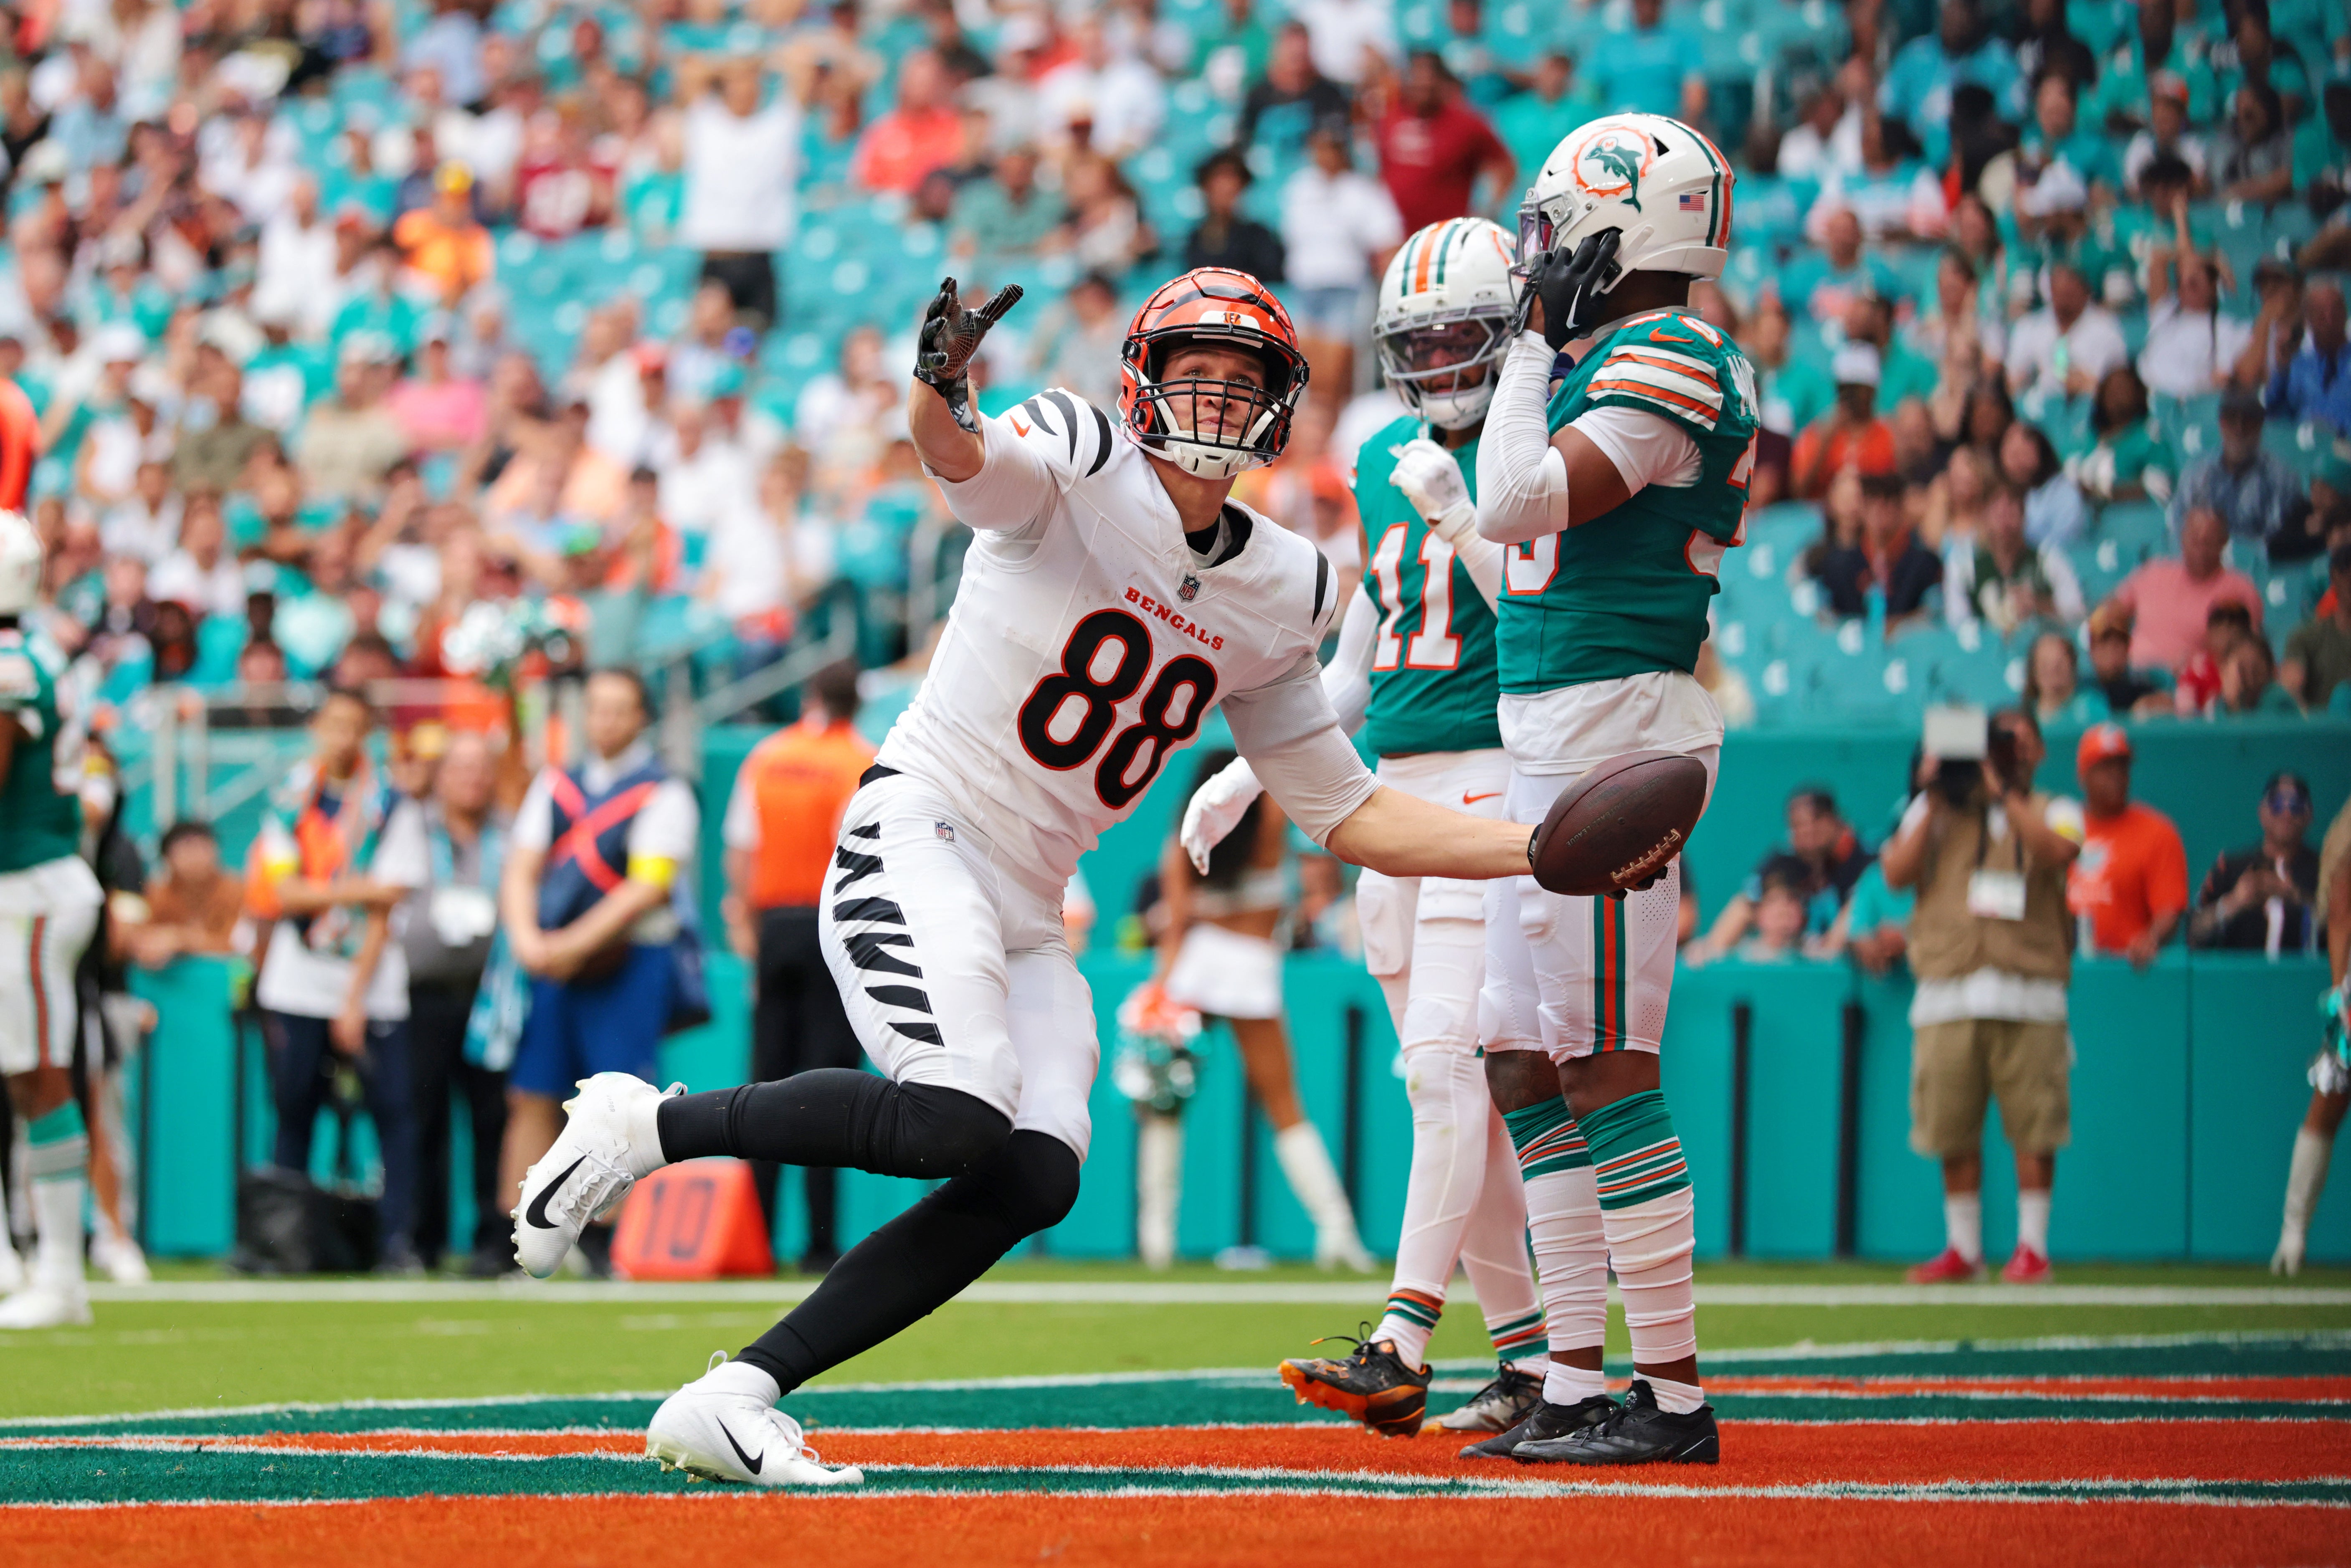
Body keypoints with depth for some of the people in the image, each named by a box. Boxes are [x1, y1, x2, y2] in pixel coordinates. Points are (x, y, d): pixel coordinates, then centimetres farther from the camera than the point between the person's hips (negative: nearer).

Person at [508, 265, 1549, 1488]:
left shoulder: (1278, 594, 12)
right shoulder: (1078, 464, -7)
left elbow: (1350, 818, 16)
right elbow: (958, 455, -32)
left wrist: (1541, 847, 6)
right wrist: (941, 395, -56)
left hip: (1029, 915, 7)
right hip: (918, 838, -7)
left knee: (1036, 1178, -16)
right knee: (960, 1121, -29)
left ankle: (734, 1400, -12)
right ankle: (645, 1126, -10)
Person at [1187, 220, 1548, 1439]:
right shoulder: (1387, 464, 16)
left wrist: (1460, 519, -24)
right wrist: (1249, 771, 20)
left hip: (1494, 780, -8)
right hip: (1395, 790, 8)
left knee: (1446, 1065, -16)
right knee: (1452, 1087, 8)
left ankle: (1401, 1349, -20)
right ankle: (1530, 1349, 13)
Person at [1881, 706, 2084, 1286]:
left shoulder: (2053, 812, 12)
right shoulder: (1936, 810, 16)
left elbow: (2057, 850, -12)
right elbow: (1897, 873, 2)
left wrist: (2004, 791, -10)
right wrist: (1936, 802, -2)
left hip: (2027, 991, -1)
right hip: (1947, 992, 1)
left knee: (2034, 1128, -5)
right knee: (1952, 1129, 2)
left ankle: (2032, 1246, 3)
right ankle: (1963, 1248, 12)